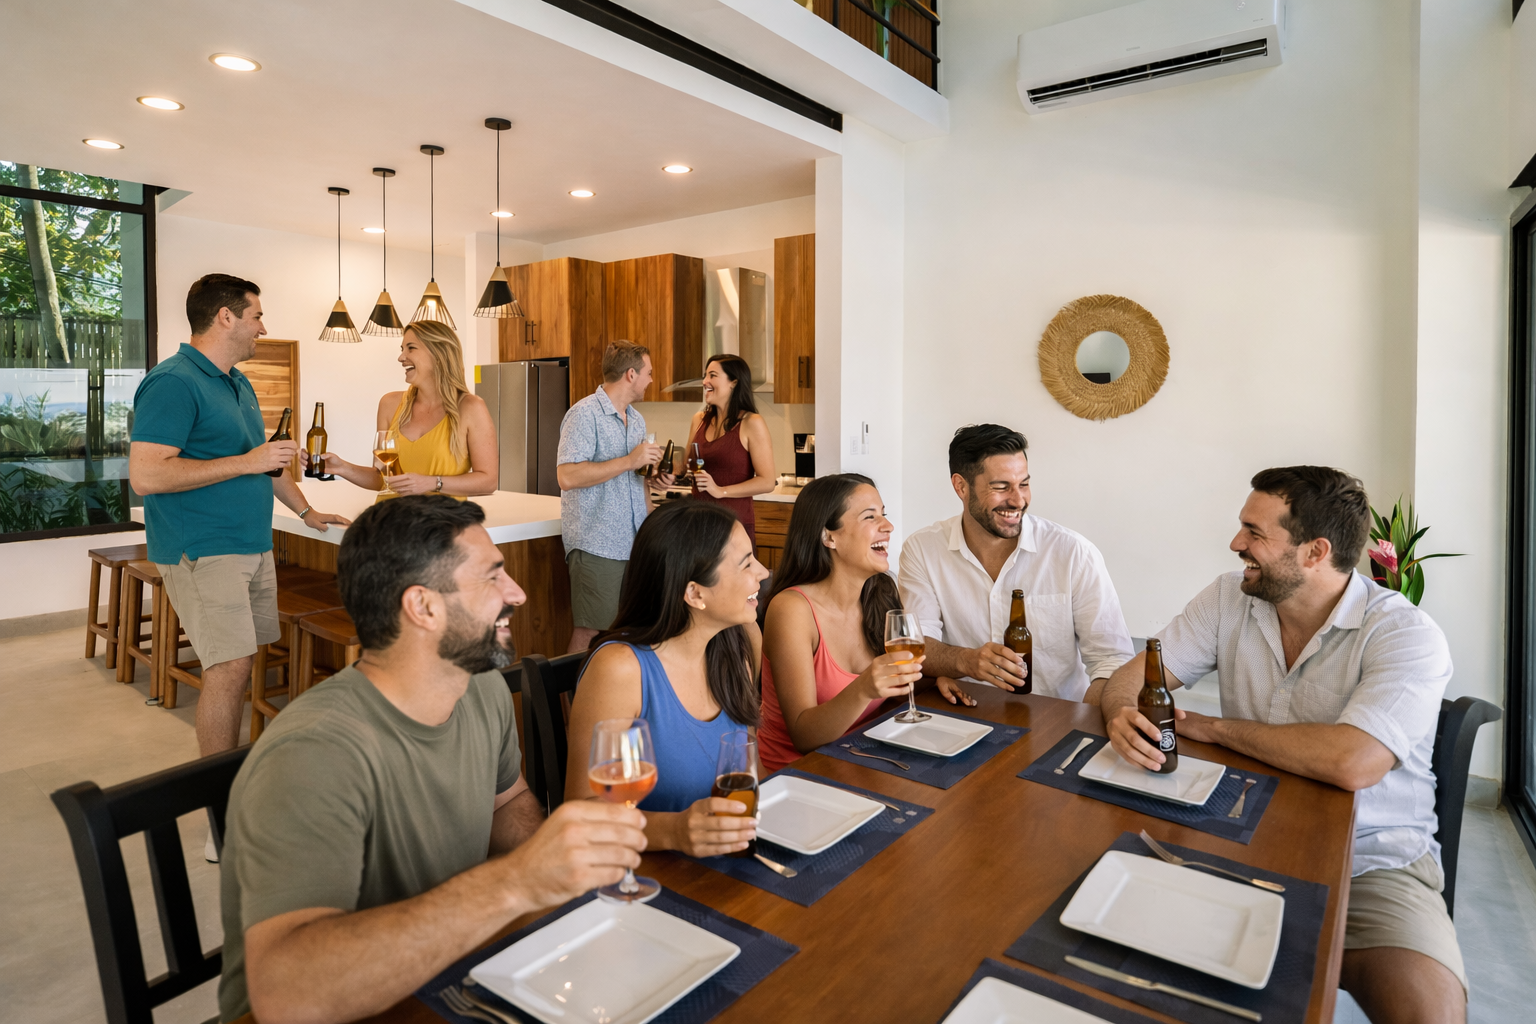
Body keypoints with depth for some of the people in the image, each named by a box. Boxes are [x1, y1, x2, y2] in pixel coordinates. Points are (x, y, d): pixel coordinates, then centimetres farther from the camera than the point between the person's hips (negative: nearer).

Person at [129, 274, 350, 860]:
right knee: (230, 667, -13)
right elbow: (146, 475, -21)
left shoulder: (238, 384, 17)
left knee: (237, 665, 11)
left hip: (252, 546, 9)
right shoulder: (172, 383, -13)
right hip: (202, 550, -9)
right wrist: (246, 463, -20)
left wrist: (304, 510, 29)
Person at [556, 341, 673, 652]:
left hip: (635, 543, 8)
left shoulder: (637, 419, 18)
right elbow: (567, 476, -19)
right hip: (597, 545, -7)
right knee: (589, 632, -3)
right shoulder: (584, 414, -8)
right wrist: (629, 461, -19)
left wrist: (654, 482, 5)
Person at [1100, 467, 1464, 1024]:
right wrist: (1123, 715, -24)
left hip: (1371, 863, -3)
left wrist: (1211, 727, -17)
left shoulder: (1408, 635, -14)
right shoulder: (1230, 598, 0)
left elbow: (1350, 763, -30)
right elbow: (1132, 675, 0)